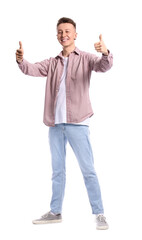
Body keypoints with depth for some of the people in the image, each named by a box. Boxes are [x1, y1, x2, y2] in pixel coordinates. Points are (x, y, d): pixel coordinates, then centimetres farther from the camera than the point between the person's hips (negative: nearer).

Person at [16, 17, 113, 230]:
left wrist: (106, 53, -38)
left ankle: (99, 214, 3)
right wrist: (21, 60, -21)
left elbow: (104, 66, -15)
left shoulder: (85, 58, 2)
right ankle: (55, 212, 24)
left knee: (88, 169, -4)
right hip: (55, 123, 5)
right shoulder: (52, 63, 14)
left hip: (77, 123, -5)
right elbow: (32, 69, 1)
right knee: (57, 170, 13)